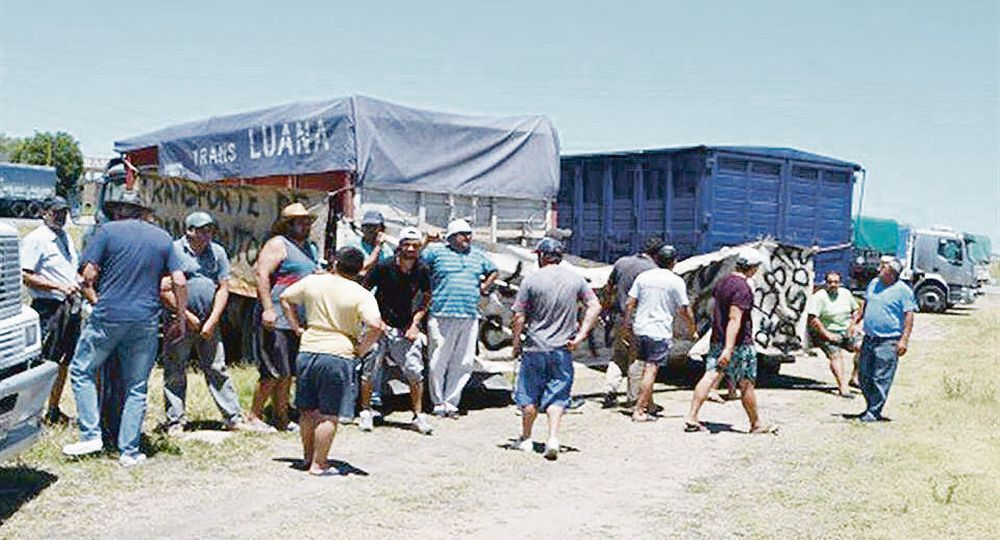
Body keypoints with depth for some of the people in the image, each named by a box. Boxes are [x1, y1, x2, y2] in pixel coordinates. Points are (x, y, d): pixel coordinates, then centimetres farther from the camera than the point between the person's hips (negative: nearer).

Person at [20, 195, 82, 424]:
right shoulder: (35, 239, -9)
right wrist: (59, 287, -20)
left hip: (70, 307, 8)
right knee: (45, 363, -9)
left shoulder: (65, 237, 18)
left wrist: (80, 283, 10)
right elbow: (25, 276, -16)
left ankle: (54, 410, 23)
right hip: (49, 308, -8)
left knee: (64, 362, 13)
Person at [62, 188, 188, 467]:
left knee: (81, 371, 14)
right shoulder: (162, 237, 10)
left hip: (108, 317, -3)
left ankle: (91, 435, 7)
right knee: (136, 387, 9)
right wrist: (180, 320, 12)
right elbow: (180, 282, 5)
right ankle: (129, 451, 10)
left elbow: (88, 275, -4)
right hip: (146, 322, 3)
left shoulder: (108, 231, 0)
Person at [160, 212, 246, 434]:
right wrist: (188, 316, -9)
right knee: (175, 373, 2)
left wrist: (212, 322, -3)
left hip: (209, 323, 3)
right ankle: (174, 421, 10)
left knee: (217, 370, 6)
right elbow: (165, 291, -8)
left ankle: (233, 417, 9)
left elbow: (223, 289, 6)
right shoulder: (173, 251, -4)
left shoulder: (218, 253, 8)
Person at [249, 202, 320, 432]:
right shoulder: (278, 244, -7)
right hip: (277, 321, -8)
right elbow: (261, 273, -16)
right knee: (274, 372, -6)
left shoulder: (311, 248, 19)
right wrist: (268, 309, -23)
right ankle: (254, 415, 7)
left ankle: (282, 418, 19)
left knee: (288, 373, 12)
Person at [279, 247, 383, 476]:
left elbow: (285, 298, 17)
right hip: (339, 354, -4)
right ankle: (319, 464, 6)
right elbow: (375, 325, -20)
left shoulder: (312, 281, 6)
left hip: (307, 351, 5)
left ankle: (307, 456, 29)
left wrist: (296, 327, 18)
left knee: (308, 410, 17)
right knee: (328, 415, 3)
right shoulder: (361, 294, -8)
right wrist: (362, 349, -7)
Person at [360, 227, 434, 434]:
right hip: (380, 325, -2)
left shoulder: (422, 271, -3)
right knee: (369, 370, -1)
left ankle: (418, 416, 10)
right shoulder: (384, 267, -12)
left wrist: (415, 323, 2)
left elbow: (426, 298, 13)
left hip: (406, 329, 2)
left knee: (415, 372, -3)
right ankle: (365, 411, 17)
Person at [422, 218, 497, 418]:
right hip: (442, 316, -4)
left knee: (464, 363, 4)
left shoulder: (478, 255, 16)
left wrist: (483, 287, 18)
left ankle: (451, 401, 12)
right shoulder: (436, 252, 1)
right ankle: (438, 402, 10)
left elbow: (493, 272, 31)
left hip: (470, 317, 5)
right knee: (439, 361, -1)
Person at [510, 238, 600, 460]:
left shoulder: (531, 280, -7)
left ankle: (526, 438, 22)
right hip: (563, 350, 2)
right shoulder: (575, 280, 3)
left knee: (530, 395, 11)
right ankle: (553, 438, -8)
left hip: (535, 348, -2)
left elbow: (519, 317, -7)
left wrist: (516, 342, 4)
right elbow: (595, 306, 1)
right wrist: (580, 335, 0)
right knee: (557, 396, 7)